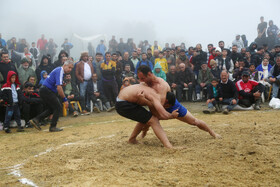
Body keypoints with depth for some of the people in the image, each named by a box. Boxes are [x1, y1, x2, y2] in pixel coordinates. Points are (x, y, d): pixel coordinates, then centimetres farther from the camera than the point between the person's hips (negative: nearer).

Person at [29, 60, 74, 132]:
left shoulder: (59, 70, 16)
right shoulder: (60, 71, -16)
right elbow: (59, 88, -26)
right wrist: (65, 99, -23)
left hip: (44, 91, 10)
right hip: (47, 91, -10)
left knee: (51, 109, 16)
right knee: (58, 107, -4)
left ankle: (35, 120, 9)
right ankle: (53, 127, 1)